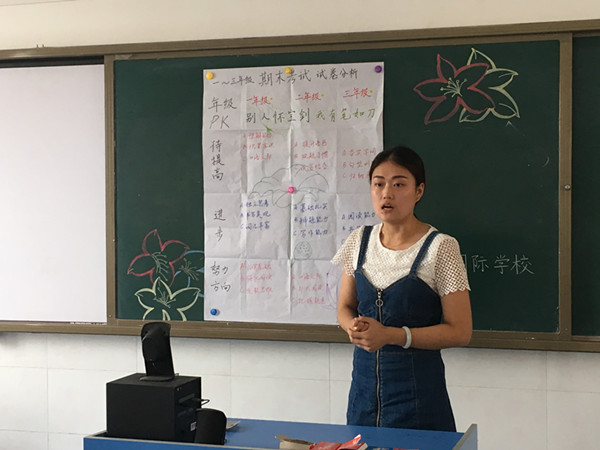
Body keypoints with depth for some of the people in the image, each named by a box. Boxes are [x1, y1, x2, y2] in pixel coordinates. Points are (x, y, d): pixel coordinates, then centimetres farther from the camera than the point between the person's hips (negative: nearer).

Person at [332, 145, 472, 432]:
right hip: (364, 379, 5)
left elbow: (459, 332, -11)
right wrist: (354, 327, -9)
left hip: (417, 386, -4)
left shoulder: (440, 248, -10)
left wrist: (390, 335, -19)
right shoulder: (359, 241, 5)